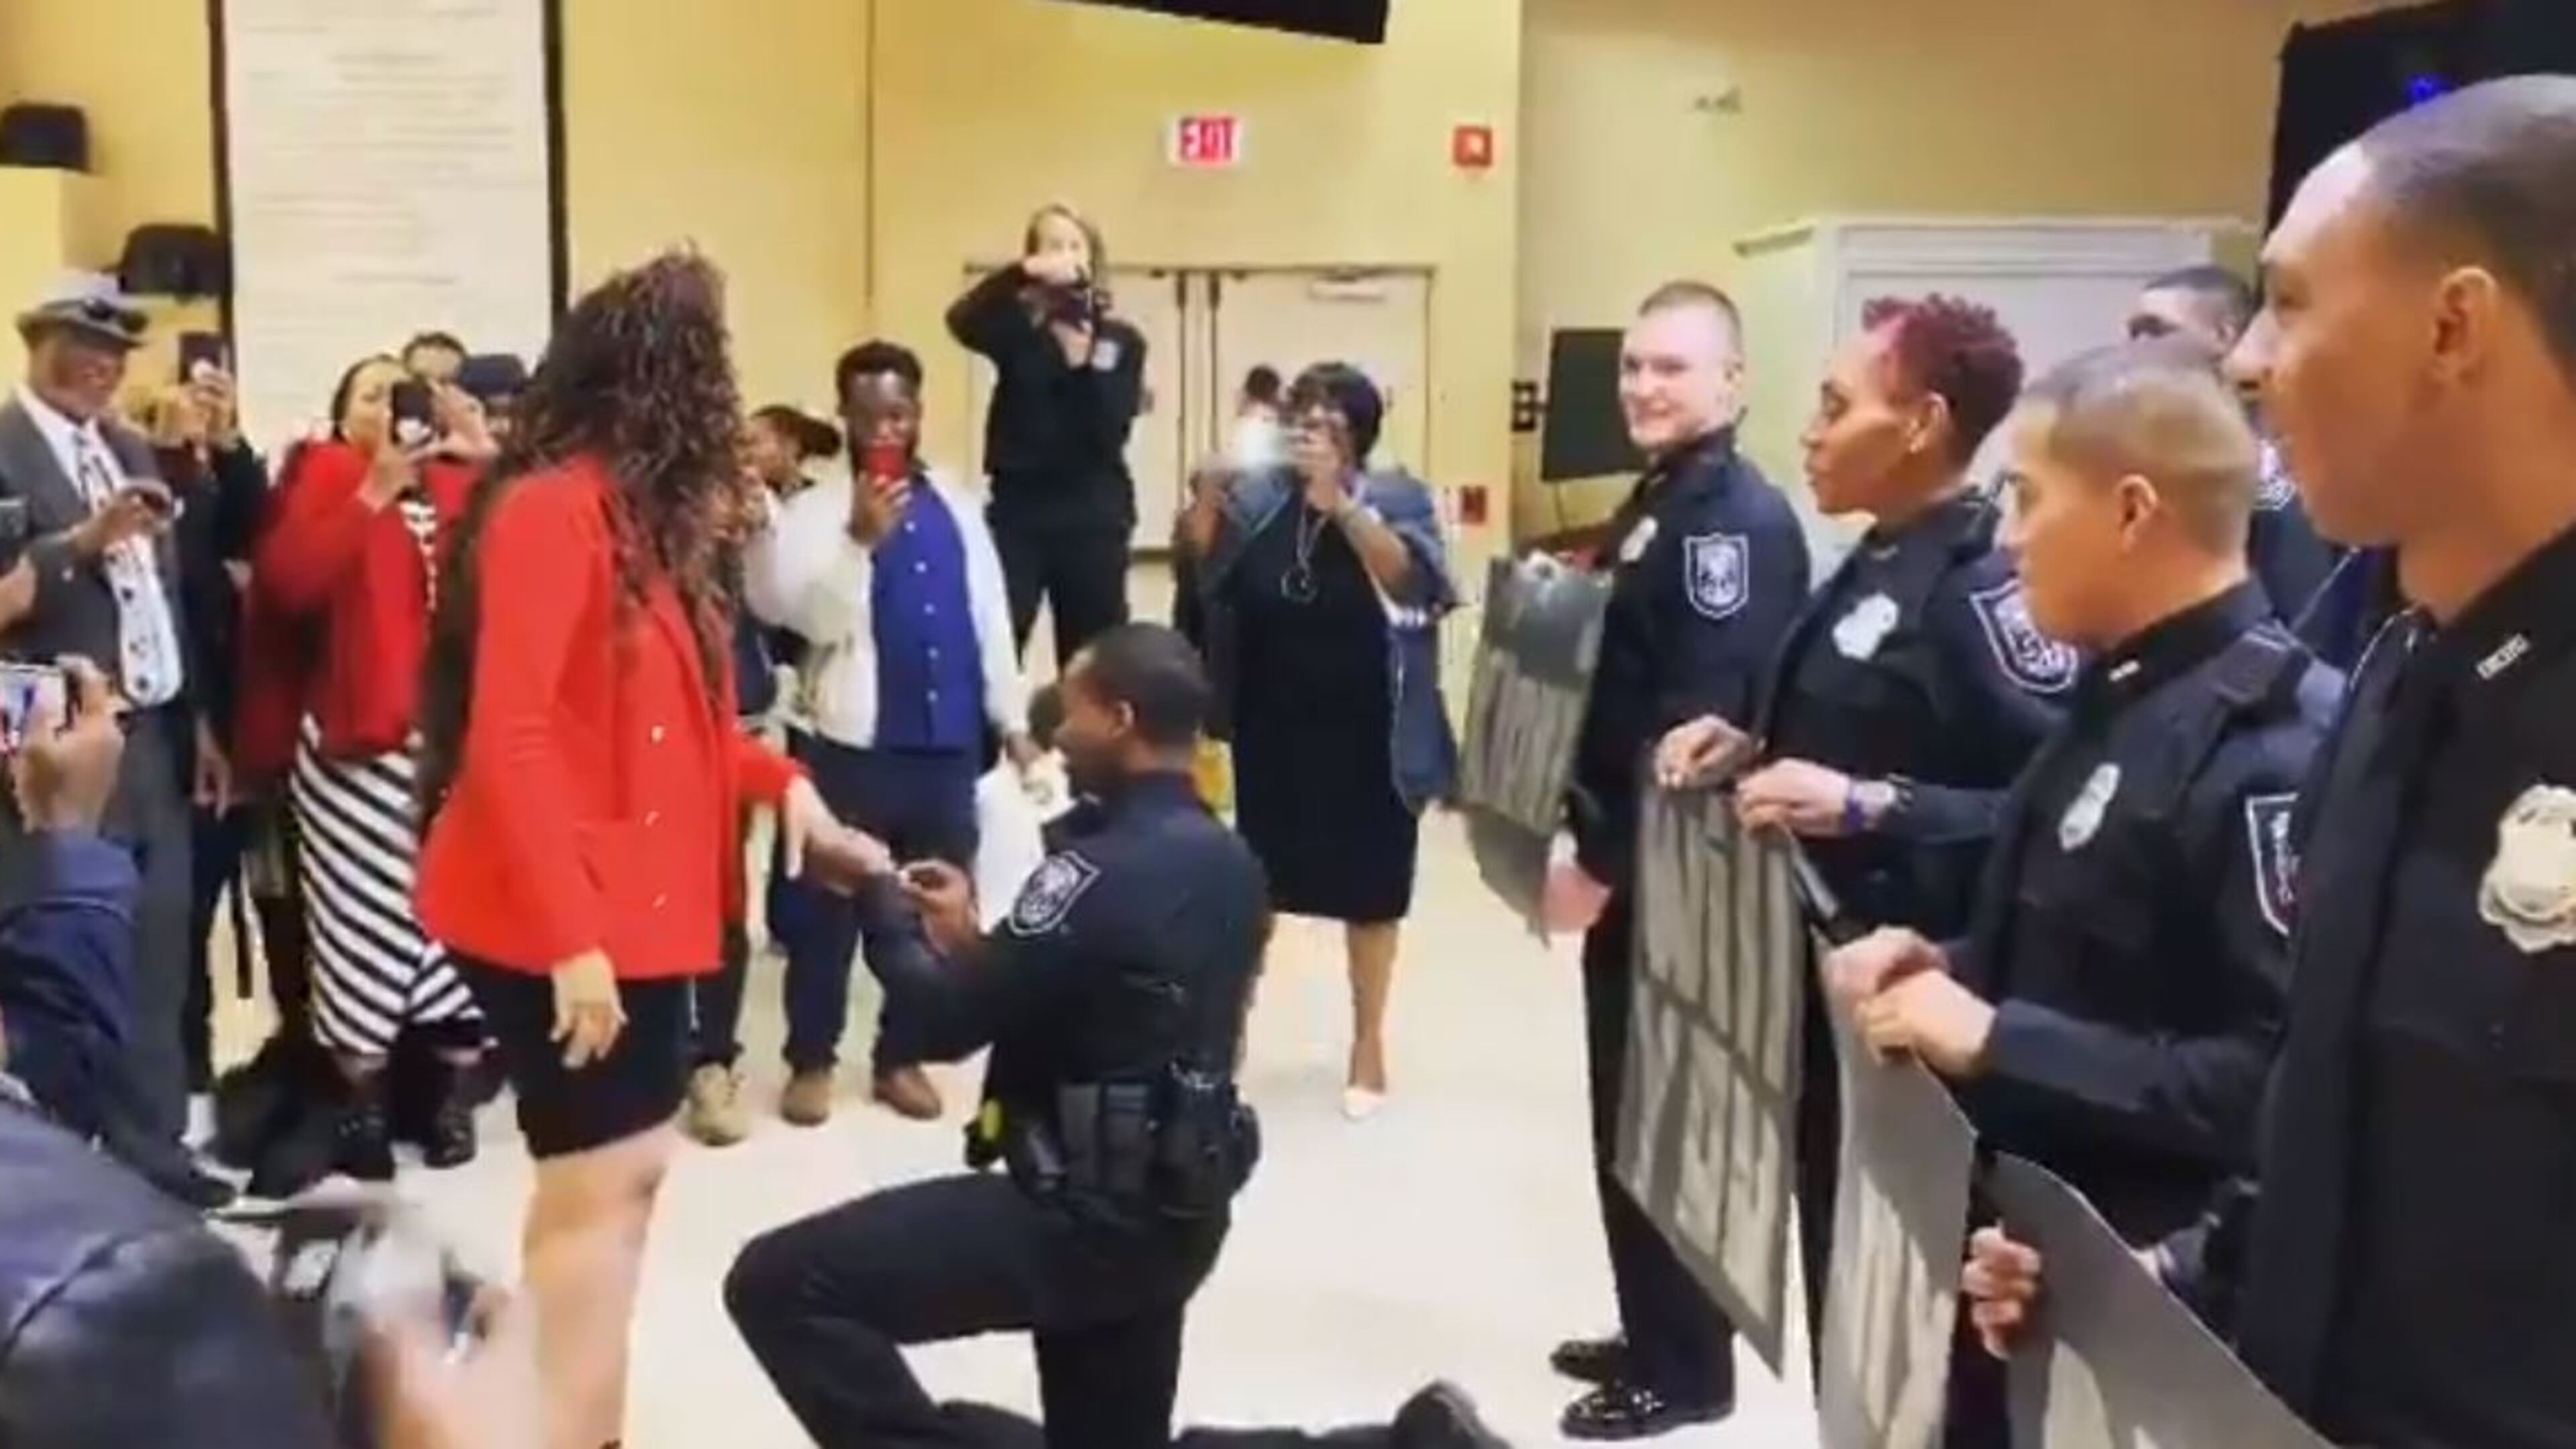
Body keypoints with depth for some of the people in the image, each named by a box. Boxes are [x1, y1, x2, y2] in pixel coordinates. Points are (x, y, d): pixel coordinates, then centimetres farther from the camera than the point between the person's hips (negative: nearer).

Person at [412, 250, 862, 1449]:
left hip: (629, 904, 9)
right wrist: (570, 934, -25)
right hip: (557, 921, -9)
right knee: (602, 1180, -4)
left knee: (621, 1172, 14)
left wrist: (780, 778, 1)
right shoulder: (550, 511, -17)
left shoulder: (637, 515, 11)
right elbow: (508, 742, -22)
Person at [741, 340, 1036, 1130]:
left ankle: (902, 1057, 26)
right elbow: (810, 619, -16)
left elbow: (990, 618, 13)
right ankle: (810, 1061, 19)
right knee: (830, 906, 6)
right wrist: (860, 540, -27)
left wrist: (1013, 722, 11)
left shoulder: (956, 507, 9)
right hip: (852, 741, -4)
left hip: (949, 740, 4)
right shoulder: (815, 511, -4)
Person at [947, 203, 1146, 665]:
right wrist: (1024, 272, -31)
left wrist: (1083, 363, -19)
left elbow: (1113, 430, -5)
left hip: (1094, 514, 1)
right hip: (1019, 508, -1)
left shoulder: (1122, 340, 6)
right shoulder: (1016, 328, 4)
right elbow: (962, 319, -19)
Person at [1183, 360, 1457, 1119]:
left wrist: (1337, 500, -32)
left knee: (1367, 887, 9)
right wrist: (1208, 491, -27)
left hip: (1364, 738, -2)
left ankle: (1368, 1040, 25)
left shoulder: (1397, 499, -5)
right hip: (1270, 731, 2)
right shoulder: (1260, 497, 0)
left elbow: (1408, 579, -22)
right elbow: (1195, 559, -8)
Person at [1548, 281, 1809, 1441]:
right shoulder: (1658, 501, 13)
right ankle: (1652, 1335, 32)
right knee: (1629, 1116, 18)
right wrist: (1592, 842, 12)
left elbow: (1701, 722, -24)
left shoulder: (1738, 519, -18)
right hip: (1630, 867, 9)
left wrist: (1607, 862, -20)